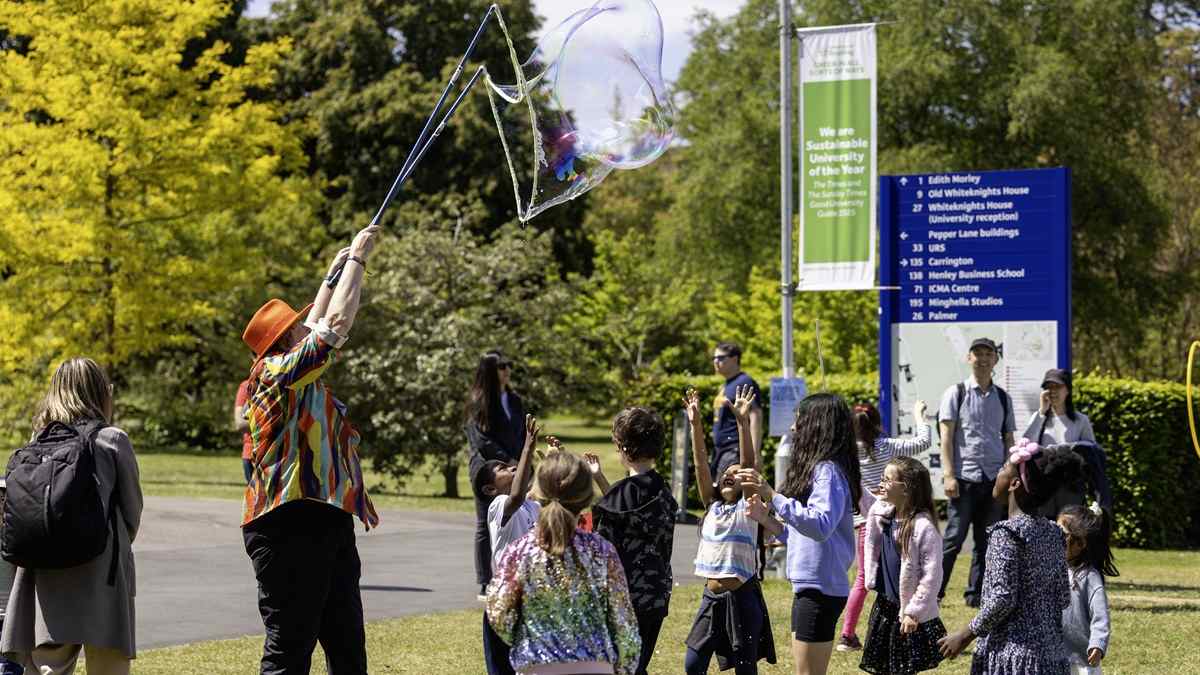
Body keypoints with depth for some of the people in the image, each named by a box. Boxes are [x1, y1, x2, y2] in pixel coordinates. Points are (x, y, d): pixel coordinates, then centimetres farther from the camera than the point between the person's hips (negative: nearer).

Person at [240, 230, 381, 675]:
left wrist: (335, 273, 36)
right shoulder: (278, 371, -8)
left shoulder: (294, 377, 18)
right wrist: (357, 258, 1)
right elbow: (337, 322, -9)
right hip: (292, 526, -10)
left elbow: (319, 325, 34)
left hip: (327, 526, 10)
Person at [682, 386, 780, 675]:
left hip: (742, 597, -5)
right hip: (711, 597, 5)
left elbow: (749, 463, -13)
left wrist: (742, 421, -23)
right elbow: (700, 464, 1)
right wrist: (695, 424, -9)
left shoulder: (746, 507, -1)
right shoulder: (712, 506, 10)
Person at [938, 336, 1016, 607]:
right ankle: (934, 591, -1)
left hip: (994, 479, 4)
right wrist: (948, 475, -10)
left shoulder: (1003, 398, 13)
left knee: (987, 541, 5)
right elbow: (947, 437, -2)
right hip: (965, 478, -4)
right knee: (954, 537, -7)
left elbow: (1008, 440, 15)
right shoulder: (956, 393, 2)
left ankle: (976, 594, 12)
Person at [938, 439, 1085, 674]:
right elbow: (1063, 598, 11)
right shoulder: (1053, 533, 9)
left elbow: (1002, 599, -18)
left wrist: (965, 635, -7)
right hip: (1052, 656, 7)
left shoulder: (1006, 533, -13)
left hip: (1013, 654, -7)